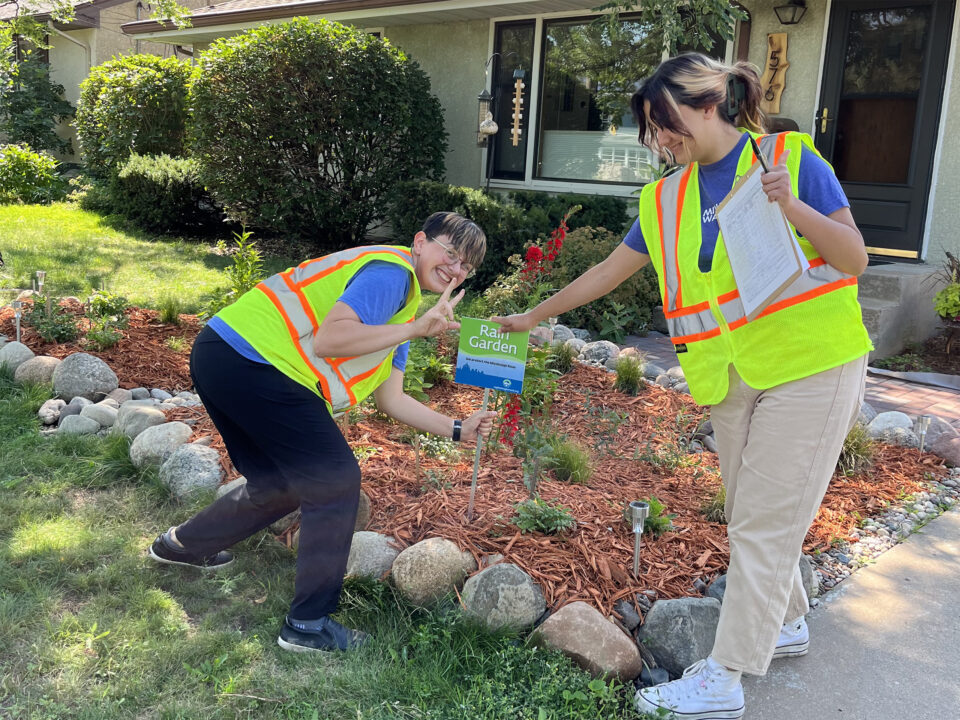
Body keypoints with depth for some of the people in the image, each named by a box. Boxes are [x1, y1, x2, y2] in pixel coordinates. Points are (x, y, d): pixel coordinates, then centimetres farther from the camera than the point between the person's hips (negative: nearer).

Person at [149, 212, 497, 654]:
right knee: (336, 481, -5)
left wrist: (457, 430, 15)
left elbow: (390, 398, 19)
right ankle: (309, 625, 4)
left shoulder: (403, 307, 21)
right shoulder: (391, 272, -10)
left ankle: (184, 545, 45)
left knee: (280, 485, 25)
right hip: (250, 358, -10)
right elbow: (329, 339, -24)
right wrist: (416, 329, -21)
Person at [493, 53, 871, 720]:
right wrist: (532, 316, 18)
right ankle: (786, 624, 37)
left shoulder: (792, 158, -7)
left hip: (811, 366, -5)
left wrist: (794, 208, -24)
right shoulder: (666, 200, 7)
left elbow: (856, 259, -8)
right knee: (752, 516, 15)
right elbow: (608, 271, 14)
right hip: (732, 380, 6)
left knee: (764, 523, -4)